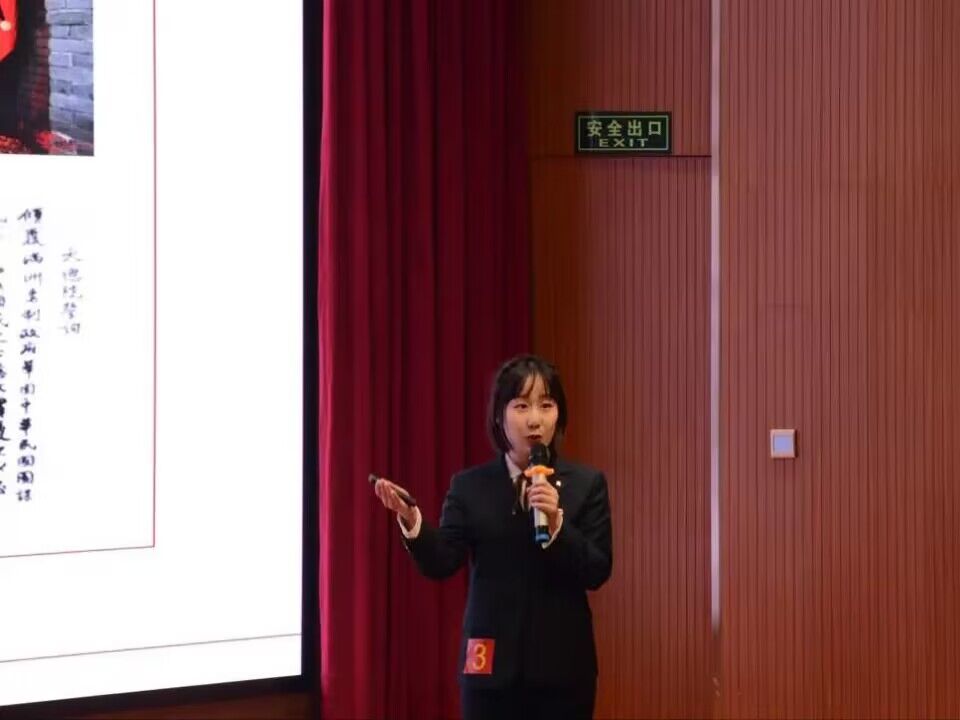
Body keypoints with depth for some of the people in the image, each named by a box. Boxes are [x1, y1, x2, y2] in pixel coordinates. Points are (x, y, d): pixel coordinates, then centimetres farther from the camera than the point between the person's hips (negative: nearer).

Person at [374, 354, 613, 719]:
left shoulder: (586, 483, 2)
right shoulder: (470, 486, 5)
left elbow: (597, 573, -5)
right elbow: (442, 563, -5)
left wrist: (556, 524, -20)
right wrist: (410, 518, -23)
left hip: (561, 667, 0)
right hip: (491, 665, 1)